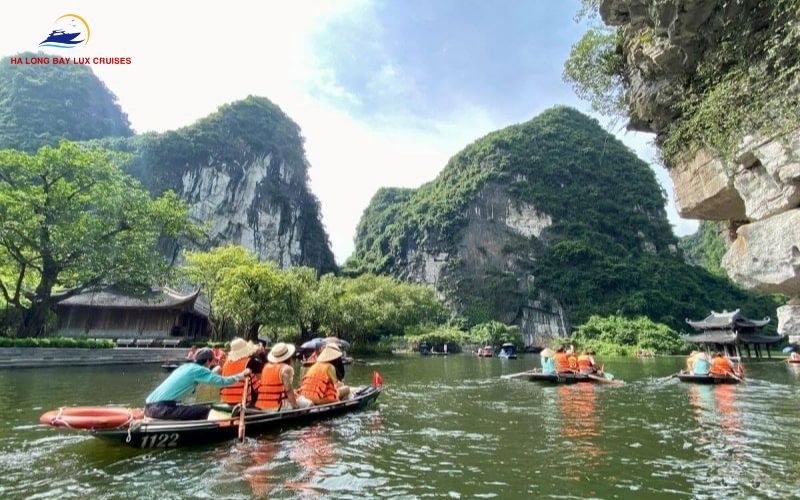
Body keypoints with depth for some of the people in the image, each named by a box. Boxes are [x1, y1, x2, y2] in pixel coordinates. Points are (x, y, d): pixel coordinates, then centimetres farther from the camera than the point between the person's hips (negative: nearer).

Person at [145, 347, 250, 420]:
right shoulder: (198, 369, -5)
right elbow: (223, 381, -7)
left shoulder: (186, 366, 19)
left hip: (149, 406, 10)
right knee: (205, 410, -8)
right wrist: (242, 375, 6)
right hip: (161, 408, -10)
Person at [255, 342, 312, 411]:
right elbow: (288, 389, -14)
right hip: (277, 407, -8)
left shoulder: (266, 367, 10)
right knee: (308, 403, 5)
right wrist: (295, 405, -6)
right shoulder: (286, 368, -11)